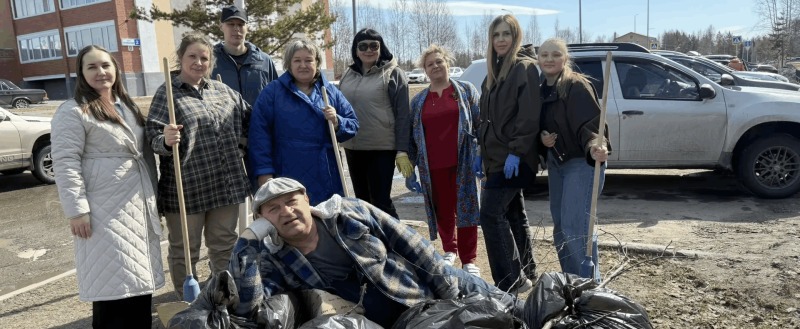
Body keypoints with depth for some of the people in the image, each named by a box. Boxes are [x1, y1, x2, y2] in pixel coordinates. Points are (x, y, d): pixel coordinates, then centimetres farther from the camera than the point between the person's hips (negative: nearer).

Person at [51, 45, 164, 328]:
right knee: (113, 280, -4)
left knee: (139, 277, 13)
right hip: (105, 210, -7)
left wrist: (153, 197, 18)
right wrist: (77, 209, -20)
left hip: (139, 206, 7)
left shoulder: (127, 106, 15)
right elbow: (65, 163, -15)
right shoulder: (73, 112, -9)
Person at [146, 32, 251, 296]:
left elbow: (248, 121, 19)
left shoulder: (223, 90, 9)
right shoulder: (167, 93, -5)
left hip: (226, 185, 5)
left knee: (225, 246, 17)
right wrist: (165, 141, -33)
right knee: (185, 251, 9)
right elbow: (154, 138, -13)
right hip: (186, 188, -4)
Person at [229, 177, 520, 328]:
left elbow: (412, 245, -5)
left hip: (430, 291, 1)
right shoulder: (272, 260, -4)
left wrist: (447, 285, -6)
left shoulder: (350, 212, -7)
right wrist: (247, 243, -24)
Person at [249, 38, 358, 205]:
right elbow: (259, 133, -5)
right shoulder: (272, 92, 1)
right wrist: (264, 172, -11)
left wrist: (337, 122, -12)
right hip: (288, 178, -3)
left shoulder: (331, 92, 11)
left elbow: (353, 126, 10)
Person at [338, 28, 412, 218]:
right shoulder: (347, 76, 10)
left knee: (381, 201, -4)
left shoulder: (393, 74, -4)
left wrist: (402, 151, -14)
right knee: (362, 201, 15)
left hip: (382, 148, -5)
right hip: (353, 148, 6)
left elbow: (403, 115, -8)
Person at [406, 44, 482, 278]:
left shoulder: (466, 90, 7)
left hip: (463, 163, -2)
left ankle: (469, 260, 8)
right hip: (432, 166, 3)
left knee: (466, 208, -2)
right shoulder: (418, 101, 13)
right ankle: (449, 251, 32)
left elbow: (481, 124, 4)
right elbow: (411, 137, 13)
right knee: (442, 211, 10)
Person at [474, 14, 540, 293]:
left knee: (491, 214, -12)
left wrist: (516, 151, -22)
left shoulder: (524, 67, -9)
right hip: (496, 155, 9)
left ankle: (512, 280, -4)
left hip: (513, 157, -9)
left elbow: (529, 116, -18)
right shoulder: (494, 71, 18)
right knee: (513, 214, 14)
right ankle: (526, 274, 25)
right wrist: (482, 152, 18)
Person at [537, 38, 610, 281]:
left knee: (576, 226, -14)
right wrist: (542, 138, -5)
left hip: (582, 162, -8)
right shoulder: (541, 90, 11)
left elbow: (590, 122, -25)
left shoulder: (577, 86, -13)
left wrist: (594, 145, -44)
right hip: (555, 163, 8)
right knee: (560, 226, 12)